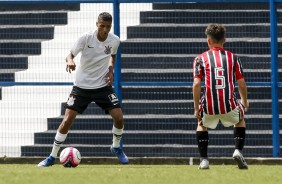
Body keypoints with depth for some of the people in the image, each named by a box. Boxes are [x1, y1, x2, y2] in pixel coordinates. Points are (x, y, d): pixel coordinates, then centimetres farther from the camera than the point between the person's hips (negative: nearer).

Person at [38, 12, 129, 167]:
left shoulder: (114, 41, -7)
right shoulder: (86, 38, -18)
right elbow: (70, 54, -13)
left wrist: (110, 69, -2)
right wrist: (70, 61, -36)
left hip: (103, 86, 2)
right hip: (82, 86, -2)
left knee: (119, 118, -9)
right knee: (67, 121, -9)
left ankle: (116, 148, 21)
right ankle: (52, 157, 4)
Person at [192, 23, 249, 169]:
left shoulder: (200, 59, 6)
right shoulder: (233, 58, 10)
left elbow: (196, 84, -4)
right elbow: (241, 84, 8)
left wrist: (196, 108, 2)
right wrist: (245, 102, 26)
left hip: (209, 108, 0)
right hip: (229, 106, 0)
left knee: (202, 123, 33)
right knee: (240, 119, 34)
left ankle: (203, 159, 18)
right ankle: (238, 150, 12)